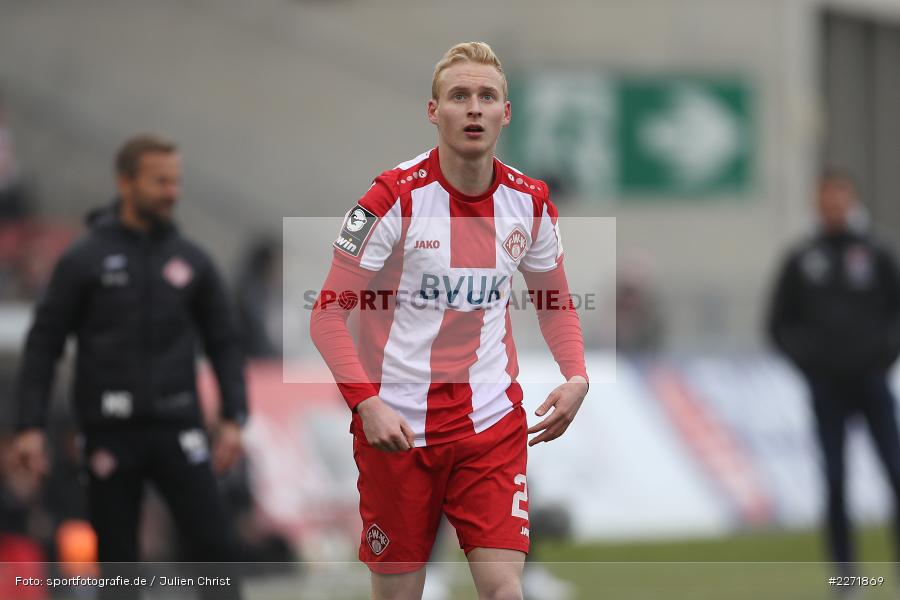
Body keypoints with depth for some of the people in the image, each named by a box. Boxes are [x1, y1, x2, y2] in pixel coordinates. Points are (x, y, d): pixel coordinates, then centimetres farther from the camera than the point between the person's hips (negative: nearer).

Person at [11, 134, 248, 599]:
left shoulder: (191, 261, 8)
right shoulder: (84, 260, -1)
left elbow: (224, 342, 13)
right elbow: (43, 345, 0)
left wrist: (233, 418, 2)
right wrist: (30, 426, -8)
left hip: (176, 428, 2)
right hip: (111, 434, -2)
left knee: (215, 545, -8)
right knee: (117, 560, 2)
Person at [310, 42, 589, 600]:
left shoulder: (530, 201, 2)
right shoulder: (396, 198, -11)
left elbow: (555, 301, 18)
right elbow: (330, 312, -8)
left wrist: (576, 377, -1)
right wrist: (367, 403, -21)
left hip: (493, 422, 2)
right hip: (395, 427, -2)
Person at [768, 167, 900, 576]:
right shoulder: (801, 261, 8)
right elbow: (780, 324, 14)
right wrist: (806, 356, 0)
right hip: (826, 386, 0)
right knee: (835, 482, -1)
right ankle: (845, 569, 3)